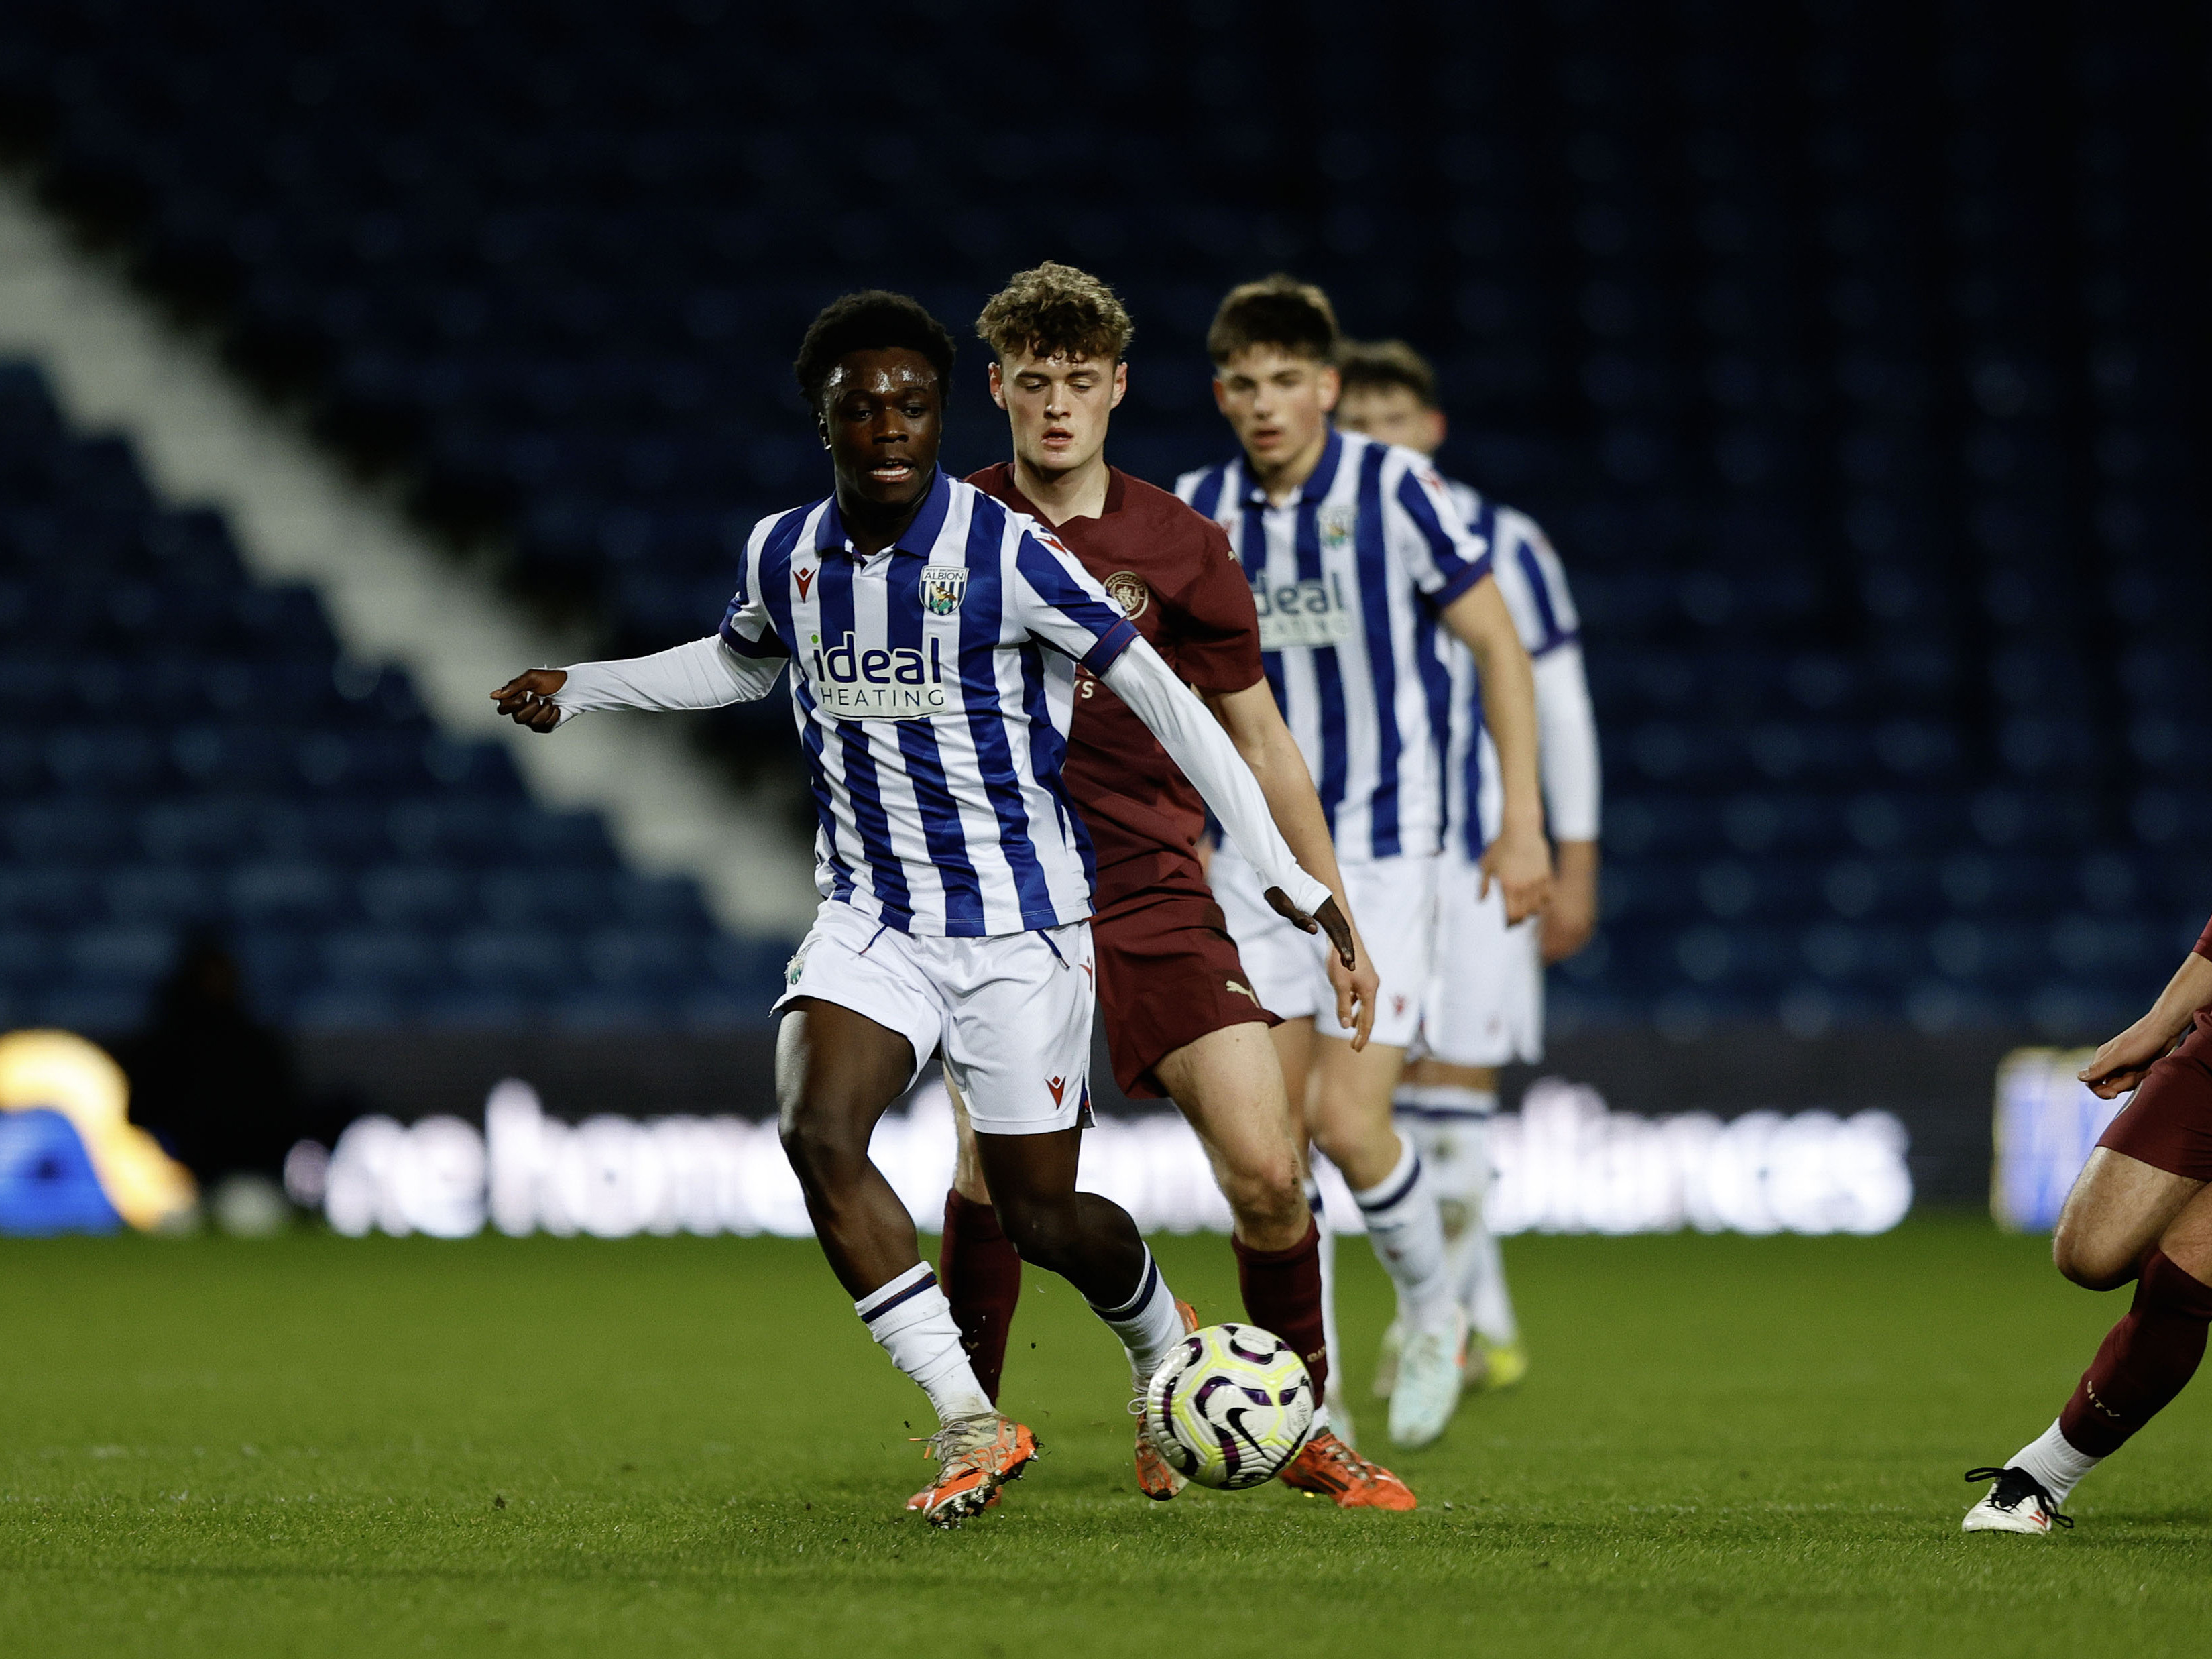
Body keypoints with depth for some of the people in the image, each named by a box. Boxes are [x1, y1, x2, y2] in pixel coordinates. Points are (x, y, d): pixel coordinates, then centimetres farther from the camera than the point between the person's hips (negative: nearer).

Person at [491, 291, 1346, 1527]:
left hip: (1020, 924, -4)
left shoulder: (1007, 555, -15)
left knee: (1040, 1213, 1)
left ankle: (1165, 1341, 36)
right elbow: (744, 661, 26)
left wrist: (1283, 870, -11)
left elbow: (1161, 697, -11)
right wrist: (584, 688, 19)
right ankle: (971, 1423, -14)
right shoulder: (785, 555, 0)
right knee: (818, 1133, -22)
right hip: (871, 912, 4)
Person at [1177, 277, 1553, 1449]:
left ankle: (1434, 1314, 15)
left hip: (1382, 852, -4)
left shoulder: (1394, 489, -9)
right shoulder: (1199, 514, 2)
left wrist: (1523, 821, -9)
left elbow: (1496, 646, -4)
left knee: (1348, 1122, -12)